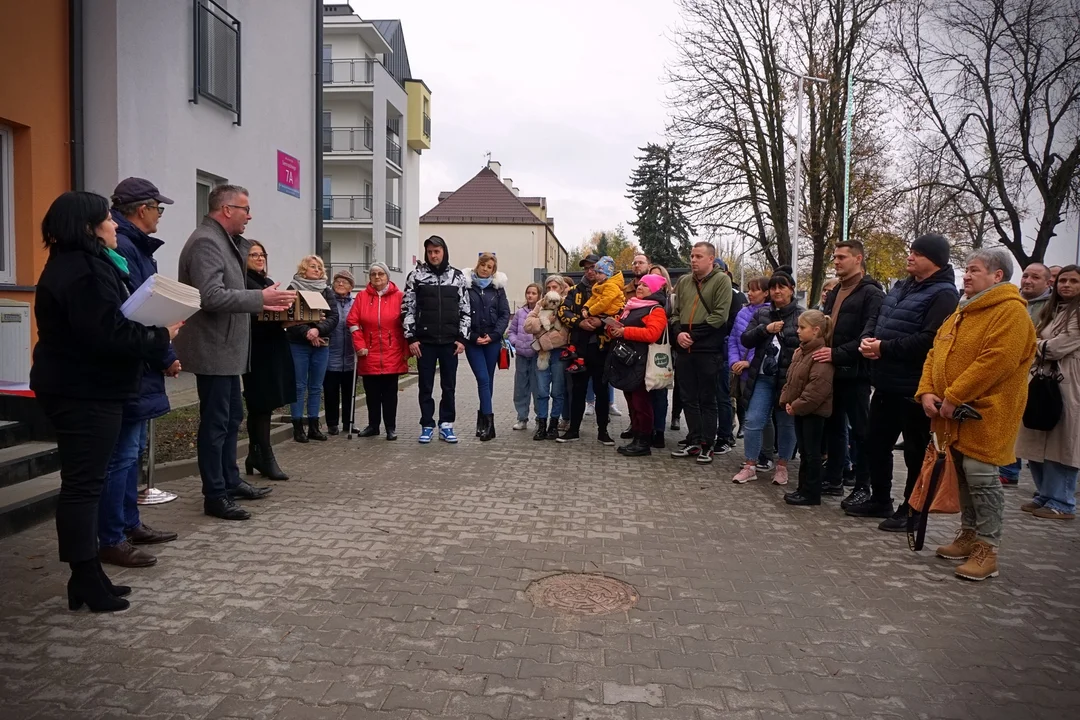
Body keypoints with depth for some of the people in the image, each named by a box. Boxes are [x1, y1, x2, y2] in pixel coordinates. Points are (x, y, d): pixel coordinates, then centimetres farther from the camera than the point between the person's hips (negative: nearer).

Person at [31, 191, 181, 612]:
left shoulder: (75, 263, 16)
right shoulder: (86, 271, -19)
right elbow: (108, 336, -26)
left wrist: (150, 331, 3)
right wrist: (161, 337, -13)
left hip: (75, 388, 11)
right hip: (86, 392, -11)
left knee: (82, 481, 13)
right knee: (83, 483, -4)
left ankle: (87, 577, 22)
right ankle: (86, 581, 5)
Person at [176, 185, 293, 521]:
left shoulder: (224, 241, 16)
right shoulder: (206, 242, -17)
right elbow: (212, 296, -27)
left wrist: (261, 303, 10)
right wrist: (260, 298, -22)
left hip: (227, 348, 11)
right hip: (214, 349, -11)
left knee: (232, 417, 18)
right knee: (215, 422, -2)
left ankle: (231, 481, 30)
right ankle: (215, 496, 7)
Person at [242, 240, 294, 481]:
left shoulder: (269, 282, 20)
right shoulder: (243, 283, -7)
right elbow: (252, 316, -17)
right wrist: (280, 321, -28)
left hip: (274, 348, 8)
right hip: (258, 350, -8)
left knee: (261, 405, 12)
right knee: (262, 405, -6)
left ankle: (255, 456, 19)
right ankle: (266, 459, -1)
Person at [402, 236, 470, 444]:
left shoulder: (458, 277, 4)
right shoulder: (416, 276, 2)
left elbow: (465, 310, 6)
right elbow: (408, 309, 2)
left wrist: (462, 337, -1)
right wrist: (411, 338, -4)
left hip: (450, 341, 1)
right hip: (424, 341, -1)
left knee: (449, 385, 7)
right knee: (425, 386, 6)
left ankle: (446, 425, 17)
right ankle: (427, 426, 15)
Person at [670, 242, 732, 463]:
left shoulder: (721, 280, -3)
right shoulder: (684, 281, 15)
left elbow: (720, 315, -12)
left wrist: (694, 335, -13)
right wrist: (678, 332, -3)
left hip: (708, 349, -5)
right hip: (684, 348, 6)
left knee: (707, 399, 3)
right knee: (689, 398, 10)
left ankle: (707, 445, 10)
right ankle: (694, 441, 20)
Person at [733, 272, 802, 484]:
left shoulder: (802, 315, -2)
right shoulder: (762, 314, 10)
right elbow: (745, 340, 4)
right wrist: (765, 329, -11)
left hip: (789, 379, -3)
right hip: (763, 377, 3)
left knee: (786, 423, 8)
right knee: (753, 421, 0)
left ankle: (782, 467, 23)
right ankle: (750, 466, 10)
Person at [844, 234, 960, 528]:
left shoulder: (942, 295, -14)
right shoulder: (902, 287, 14)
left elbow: (929, 340, -26)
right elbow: (879, 321, 20)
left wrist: (884, 347, -18)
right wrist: (869, 341, -2)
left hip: (914, 386, -9)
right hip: (887, 382, 9)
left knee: (915, 451, 5)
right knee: (875, 443, 17)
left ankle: (911, 511, 17)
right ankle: (880, 500, 32)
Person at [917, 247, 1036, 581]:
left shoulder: (1010, 312, -13)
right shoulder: (962, 311, 17)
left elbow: (996, 361, -24)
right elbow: (935, 354, 14)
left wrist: (954, 397, -22)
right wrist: (927, 391, -2)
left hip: (985, 412, -8)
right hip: (953, 413, 9)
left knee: (980, 475, -7)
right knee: (962, 473, 14)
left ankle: (987, 549, 3)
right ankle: (969, 535, 27)